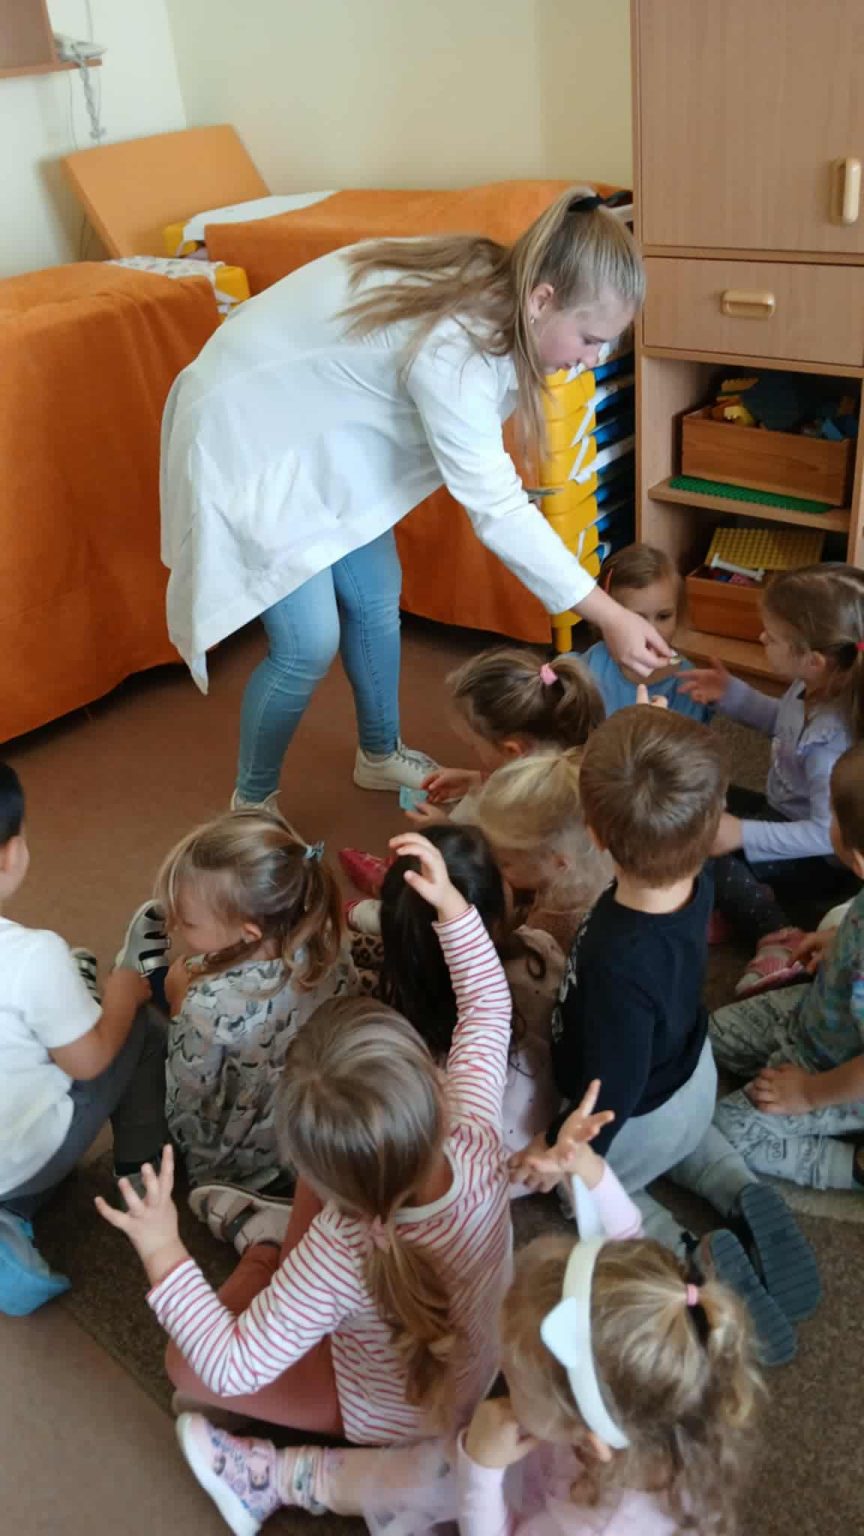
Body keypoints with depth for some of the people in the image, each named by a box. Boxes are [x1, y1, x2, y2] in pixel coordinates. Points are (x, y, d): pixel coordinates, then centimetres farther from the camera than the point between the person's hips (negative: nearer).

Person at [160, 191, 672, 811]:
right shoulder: (448, 345, -34)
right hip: (249, 437, -9)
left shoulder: (483, 281, -7)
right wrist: (609, 615, -29)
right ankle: (251, 803, 14)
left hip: (321, 430, 9)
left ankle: (382, 755, 34)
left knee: (376, 600, 12)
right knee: (310, 642, -9)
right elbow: (496, 507, -32)